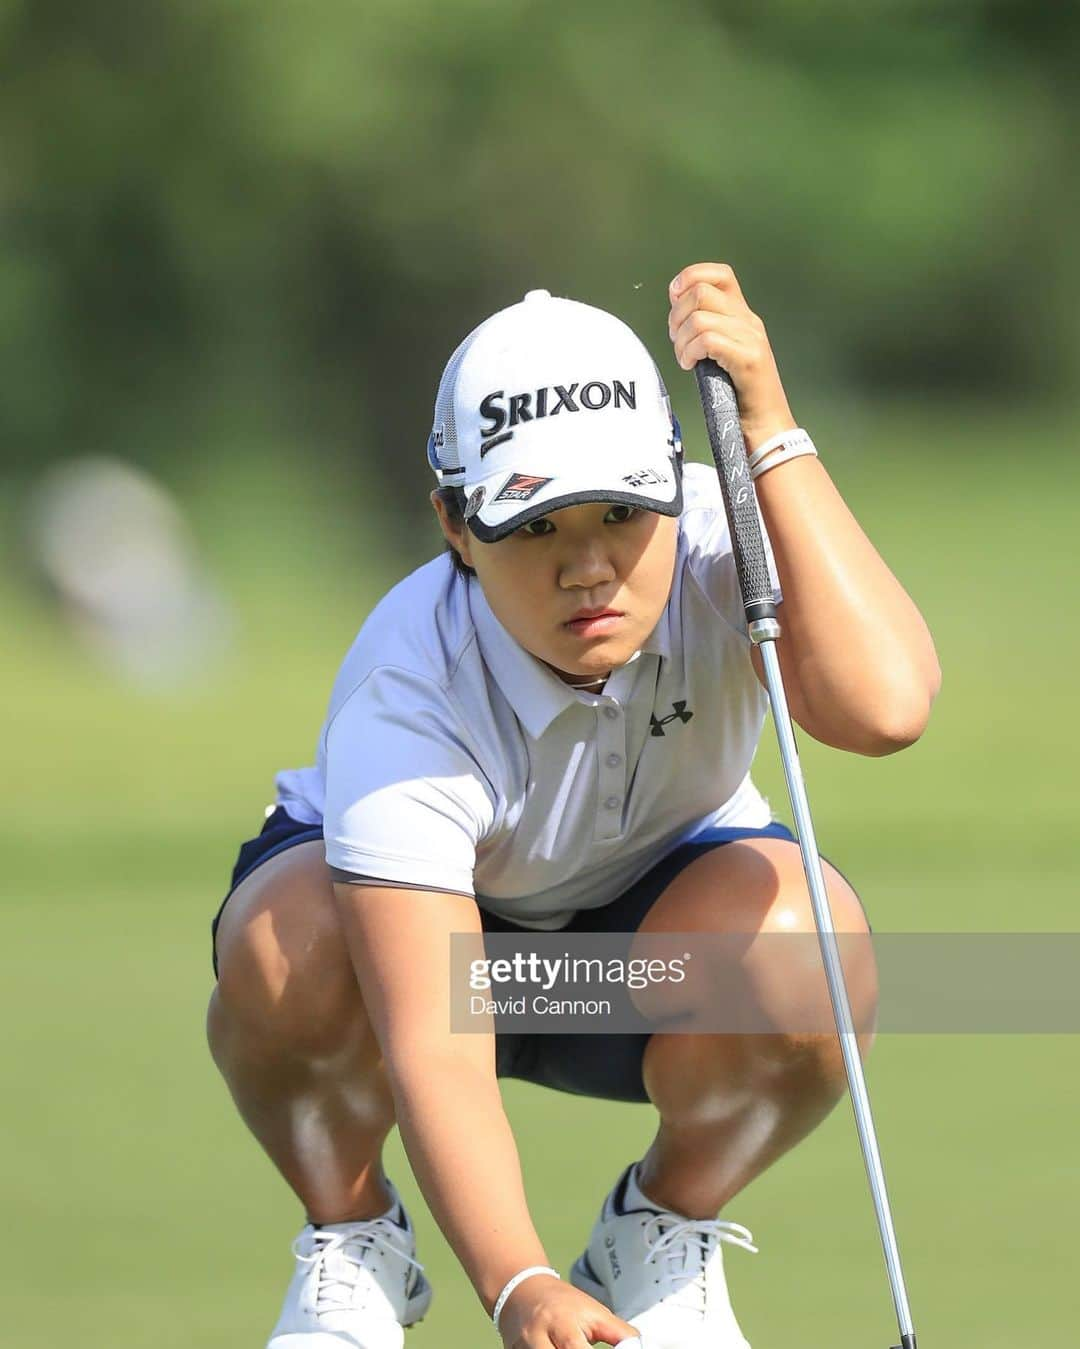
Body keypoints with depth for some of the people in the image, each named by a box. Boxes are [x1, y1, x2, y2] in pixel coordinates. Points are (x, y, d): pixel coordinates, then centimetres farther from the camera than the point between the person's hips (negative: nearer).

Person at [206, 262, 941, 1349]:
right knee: (286, 945, -37)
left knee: (802, 947, -33)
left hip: (656, 892, 2)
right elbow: (432, 1052, -41)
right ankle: (353, 1239, -4)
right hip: (426, 924, -2)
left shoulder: (718, 541, -27)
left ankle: (663, 1236, -2)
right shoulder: (406, 697, -35)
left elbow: (883, 707, -48)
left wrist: (770, 433, -49)